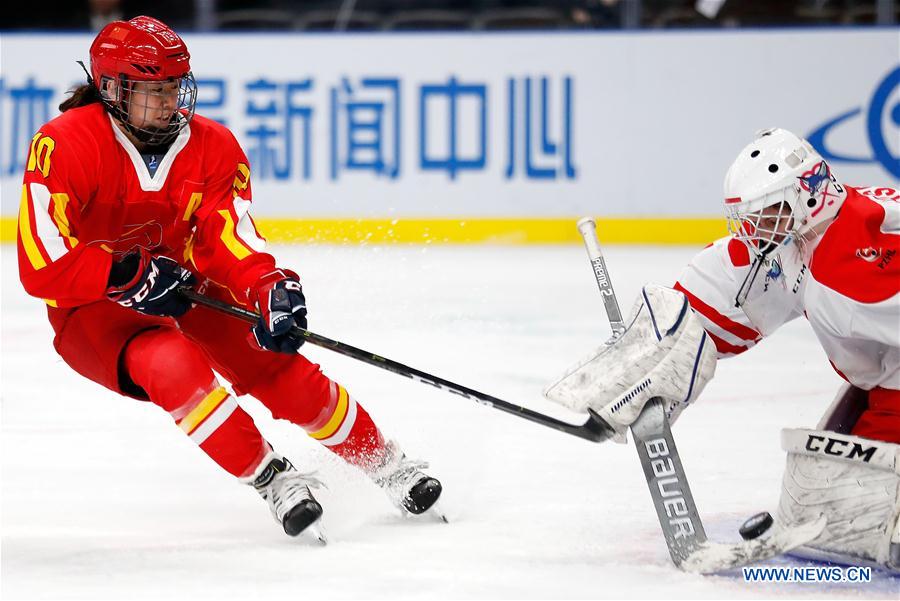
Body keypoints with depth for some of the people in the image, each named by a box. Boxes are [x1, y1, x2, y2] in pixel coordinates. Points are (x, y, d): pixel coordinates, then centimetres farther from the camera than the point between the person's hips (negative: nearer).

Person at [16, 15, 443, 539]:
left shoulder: (215, 148, -9)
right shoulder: (65, 146, -22)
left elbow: (227, 244, -15)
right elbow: (42, 265, -26)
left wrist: (271, 290, -36)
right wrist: (131, 276, -33)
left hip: (183, 291, 4)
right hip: (92, 310, -4)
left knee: (278, 365, -12)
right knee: (171, 363, -34)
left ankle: (384, 462, 8)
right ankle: (271, 478, -24)